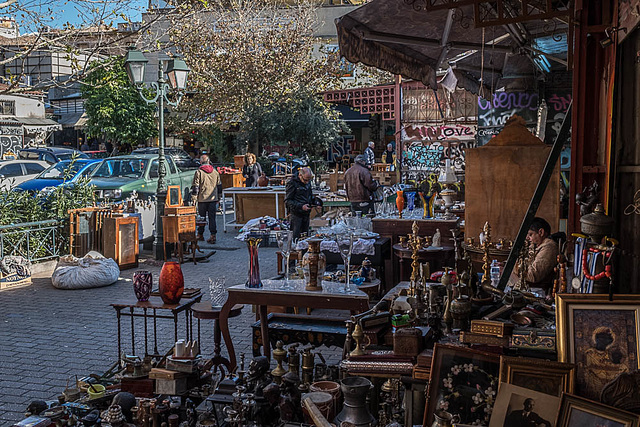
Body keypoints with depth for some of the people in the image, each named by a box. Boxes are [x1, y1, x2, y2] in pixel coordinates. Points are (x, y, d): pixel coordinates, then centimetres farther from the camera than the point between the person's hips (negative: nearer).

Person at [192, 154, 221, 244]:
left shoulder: (199, 172, -6)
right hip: (213, 198, 3)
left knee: (202, 217, 9)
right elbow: (219, 184, 14)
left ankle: (200, 235, 19)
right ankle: (213, 235, -5)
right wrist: (218, 198, 22)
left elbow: (195, 186, -8)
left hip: (202, 199, -3)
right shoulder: (215, 172, 7)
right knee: (212, 217, 3)